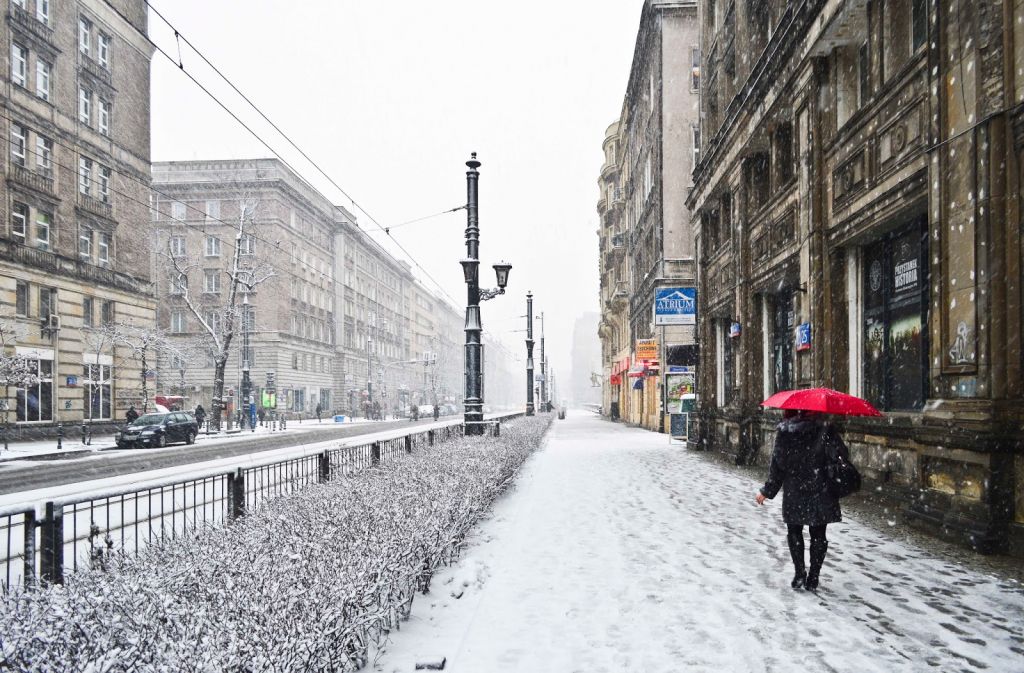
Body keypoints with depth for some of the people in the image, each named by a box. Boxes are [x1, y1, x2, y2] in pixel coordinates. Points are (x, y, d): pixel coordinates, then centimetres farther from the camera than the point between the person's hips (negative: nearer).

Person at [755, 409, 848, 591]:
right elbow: (842, 455, -14)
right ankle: (813, 578, 13)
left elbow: (778, 465, -4)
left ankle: (799, 573, 10)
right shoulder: (826, 431, -10)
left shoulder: (783, 433, -6)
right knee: (818, 535, 11)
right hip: (821, 494, 0)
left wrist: (767, 491, 3)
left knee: (794, 532, 15)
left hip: (794, 495, 0)